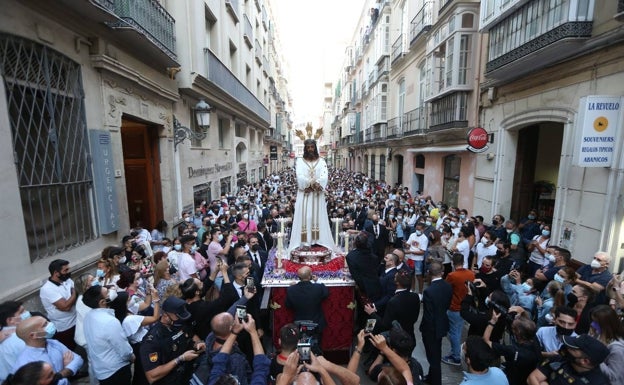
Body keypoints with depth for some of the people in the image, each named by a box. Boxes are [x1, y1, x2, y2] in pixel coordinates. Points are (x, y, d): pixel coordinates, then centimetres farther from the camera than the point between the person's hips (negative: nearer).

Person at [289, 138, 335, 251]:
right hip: (304, 194, -1)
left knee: (318, 216, 2)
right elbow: (300, 177, -9)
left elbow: (324, 177, -6)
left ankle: (318, 242, 6)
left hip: (318, 194, 1)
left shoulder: (321, 161, 7)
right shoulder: (300, 161, 5)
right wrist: (312, 183, -20)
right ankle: (304, 243, 1)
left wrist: (315, 184, -22)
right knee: (304, 217, -2)